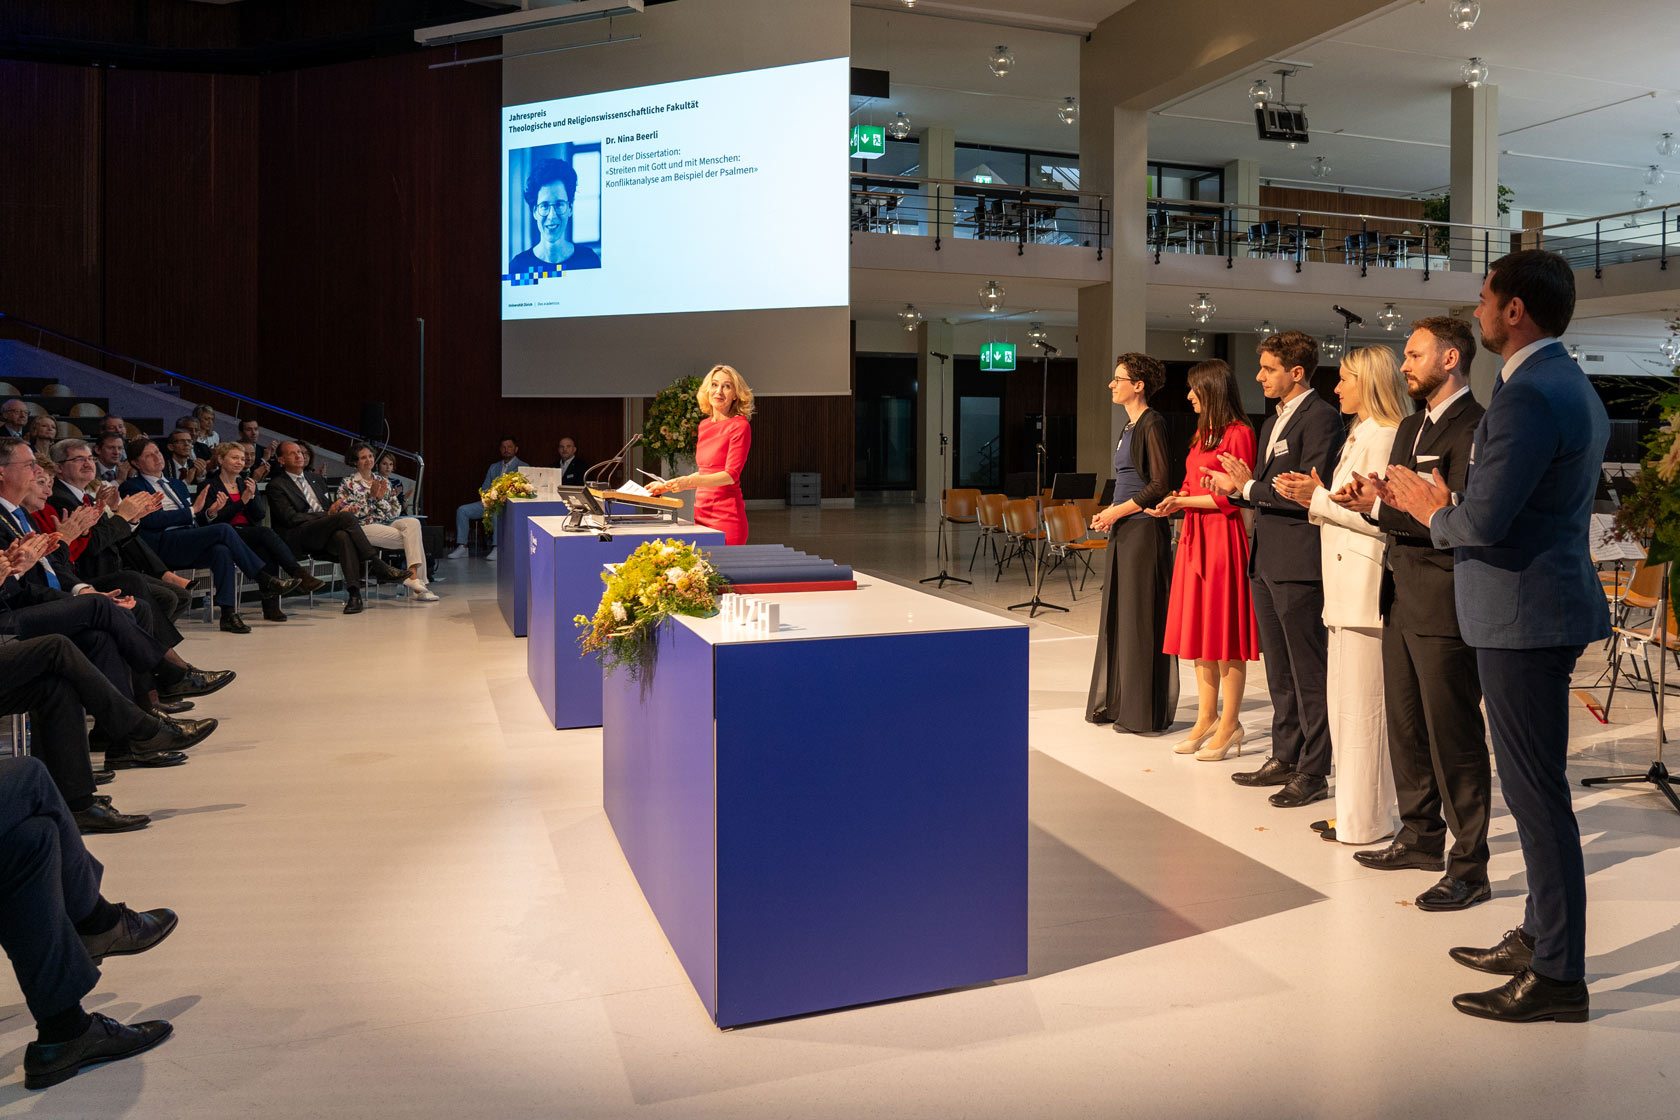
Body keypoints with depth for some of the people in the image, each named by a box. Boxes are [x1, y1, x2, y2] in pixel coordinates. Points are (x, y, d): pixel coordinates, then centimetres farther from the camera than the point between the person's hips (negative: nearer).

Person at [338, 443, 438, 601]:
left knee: (412, 523, -29)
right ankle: (417, 582, -27)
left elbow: (396, 511, 12)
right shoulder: (348, 484, 6)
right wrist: (371, 497, -11)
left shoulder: (383, 481, 18)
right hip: (365, 527, -5)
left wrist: (380, 499, -6)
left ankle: (414, 577, -35)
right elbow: (349, 514, -6)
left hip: (387, 523, 5)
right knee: (413, 538, -26)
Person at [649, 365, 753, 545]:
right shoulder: (704, 425, 15)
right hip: (702, 515, 7)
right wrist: (667, 485, 18)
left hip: (726, 517, -6)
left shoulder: (739, 426, -7)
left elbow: (731, 475, -14)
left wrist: (689, 481, -24)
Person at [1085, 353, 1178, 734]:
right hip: (1123, 531, 10)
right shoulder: (1130, 425, 16)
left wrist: (1116, 512, -14)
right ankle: (1117, 702, 21)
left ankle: (1144, 712, 5)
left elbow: (1159, 485, -17)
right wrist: (1109, 513, 9)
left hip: (1144, 530, -10)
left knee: (1141, 617, -3)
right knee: (1117, 615, 12)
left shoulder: (1152, 424, -12)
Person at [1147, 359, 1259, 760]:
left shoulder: (1238, 433, -10)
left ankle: (1229, 725, 4)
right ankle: (1206, 718, 17)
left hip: (1224, 538, -9)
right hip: (1194, 536, 9)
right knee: (1199, 629, 10)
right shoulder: (1203, 433, 17)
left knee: (1226, 632, -3)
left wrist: (1184, 501, -11)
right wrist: (1174, 502, 3)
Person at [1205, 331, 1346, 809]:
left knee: (1308, 672, -1)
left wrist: (1249, 486, -12)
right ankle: (1285, 757, 27)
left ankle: (1314, 772, 7)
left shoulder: (1320, 418, -12)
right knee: (1279, 671, 16)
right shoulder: (1273, 422, 18)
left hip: (1299, 563, -10)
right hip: (1267, 560, 10)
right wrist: (1237, 489, 4)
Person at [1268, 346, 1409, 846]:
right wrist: (1314, 497, 5)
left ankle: (1368, 820, 7)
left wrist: (1320, 499, -12)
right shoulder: (1359, 436, 19)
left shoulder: (1383, 438, -12)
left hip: (1366, 584, -10)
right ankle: (1354, 808, 23)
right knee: (1343, 700, 14)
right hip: (1345, 583, 10)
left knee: (1362, 703, -3)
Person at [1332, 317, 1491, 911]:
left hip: (1444, 604, -9)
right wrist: (1366, 498, -2)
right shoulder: (1410, 427, 17)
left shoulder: (1474, 428, -14)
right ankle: (1421, 836, 32)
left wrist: (1379, 506, -19)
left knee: (1453, 735, -2)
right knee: (1405, 726, 17)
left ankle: (1469, 867, 9)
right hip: (1402, 598, 9)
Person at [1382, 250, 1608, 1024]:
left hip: (1524, 616, -11)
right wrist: (1442, 504, 13)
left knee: (1536, 793, -2)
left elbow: (1483, 522, -24)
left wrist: (1431, 509, -5)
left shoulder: (1527, 396, -20)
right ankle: (1540, 937, 31)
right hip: (1544, 608, 11)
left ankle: (1558, 975, 9)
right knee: (1536, 786, 18)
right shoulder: (1570, 385, 15)